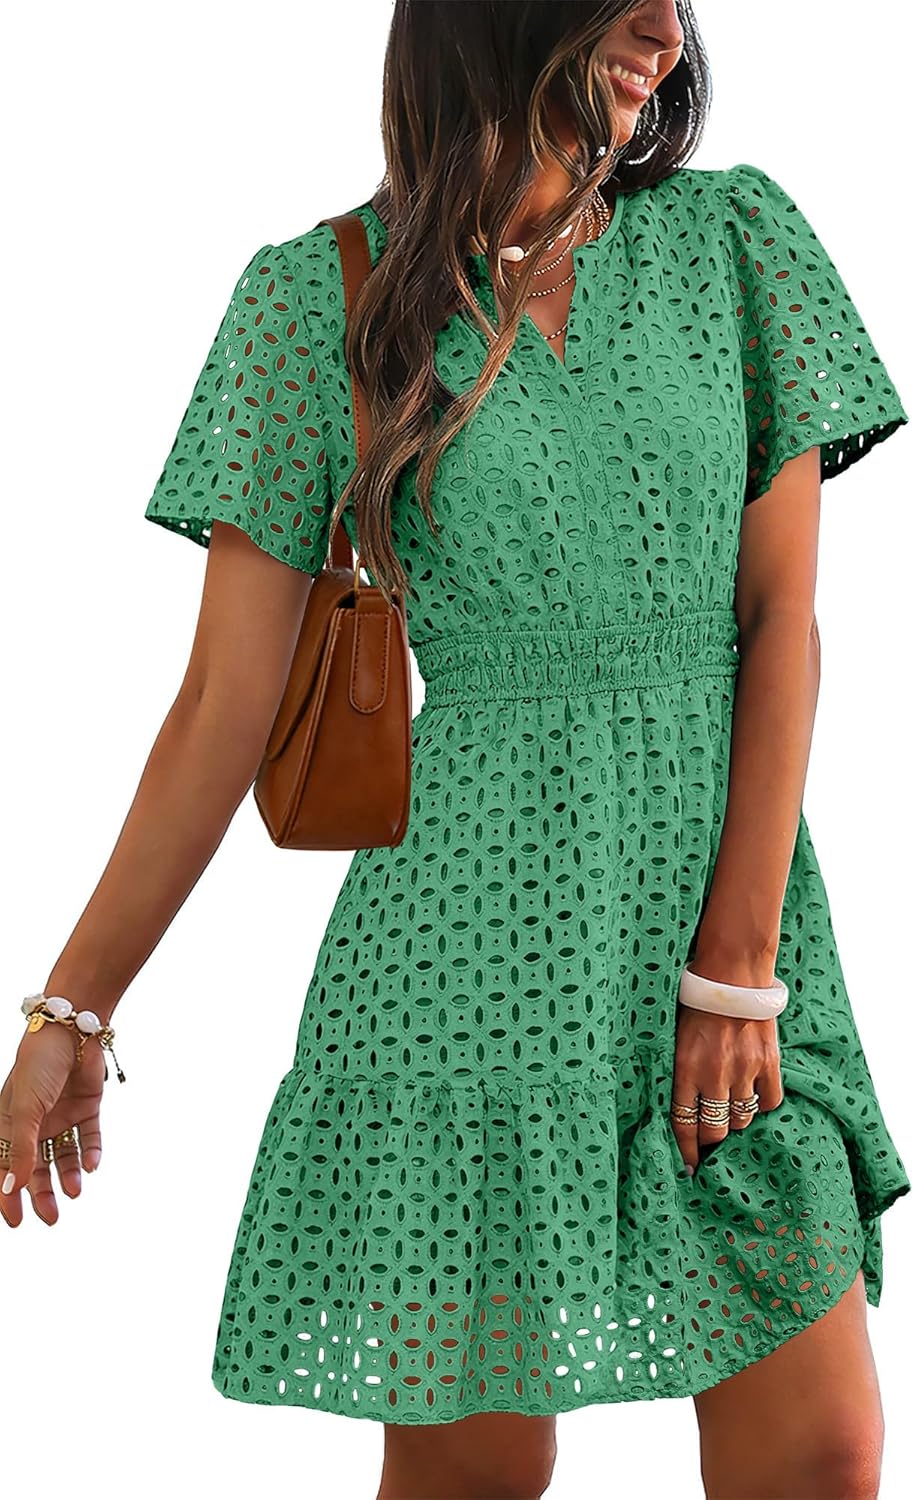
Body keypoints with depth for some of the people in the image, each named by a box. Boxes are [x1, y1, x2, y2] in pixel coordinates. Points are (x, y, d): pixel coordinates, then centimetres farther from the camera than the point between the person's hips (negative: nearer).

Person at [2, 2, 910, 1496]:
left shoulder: (733, 236, 5)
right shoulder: (324, 295, -1)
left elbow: (782, 622, 1)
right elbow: (227, 700, 0)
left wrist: (740, 962, -7)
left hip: (730, 886, 3)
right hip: (479, 924, -2)